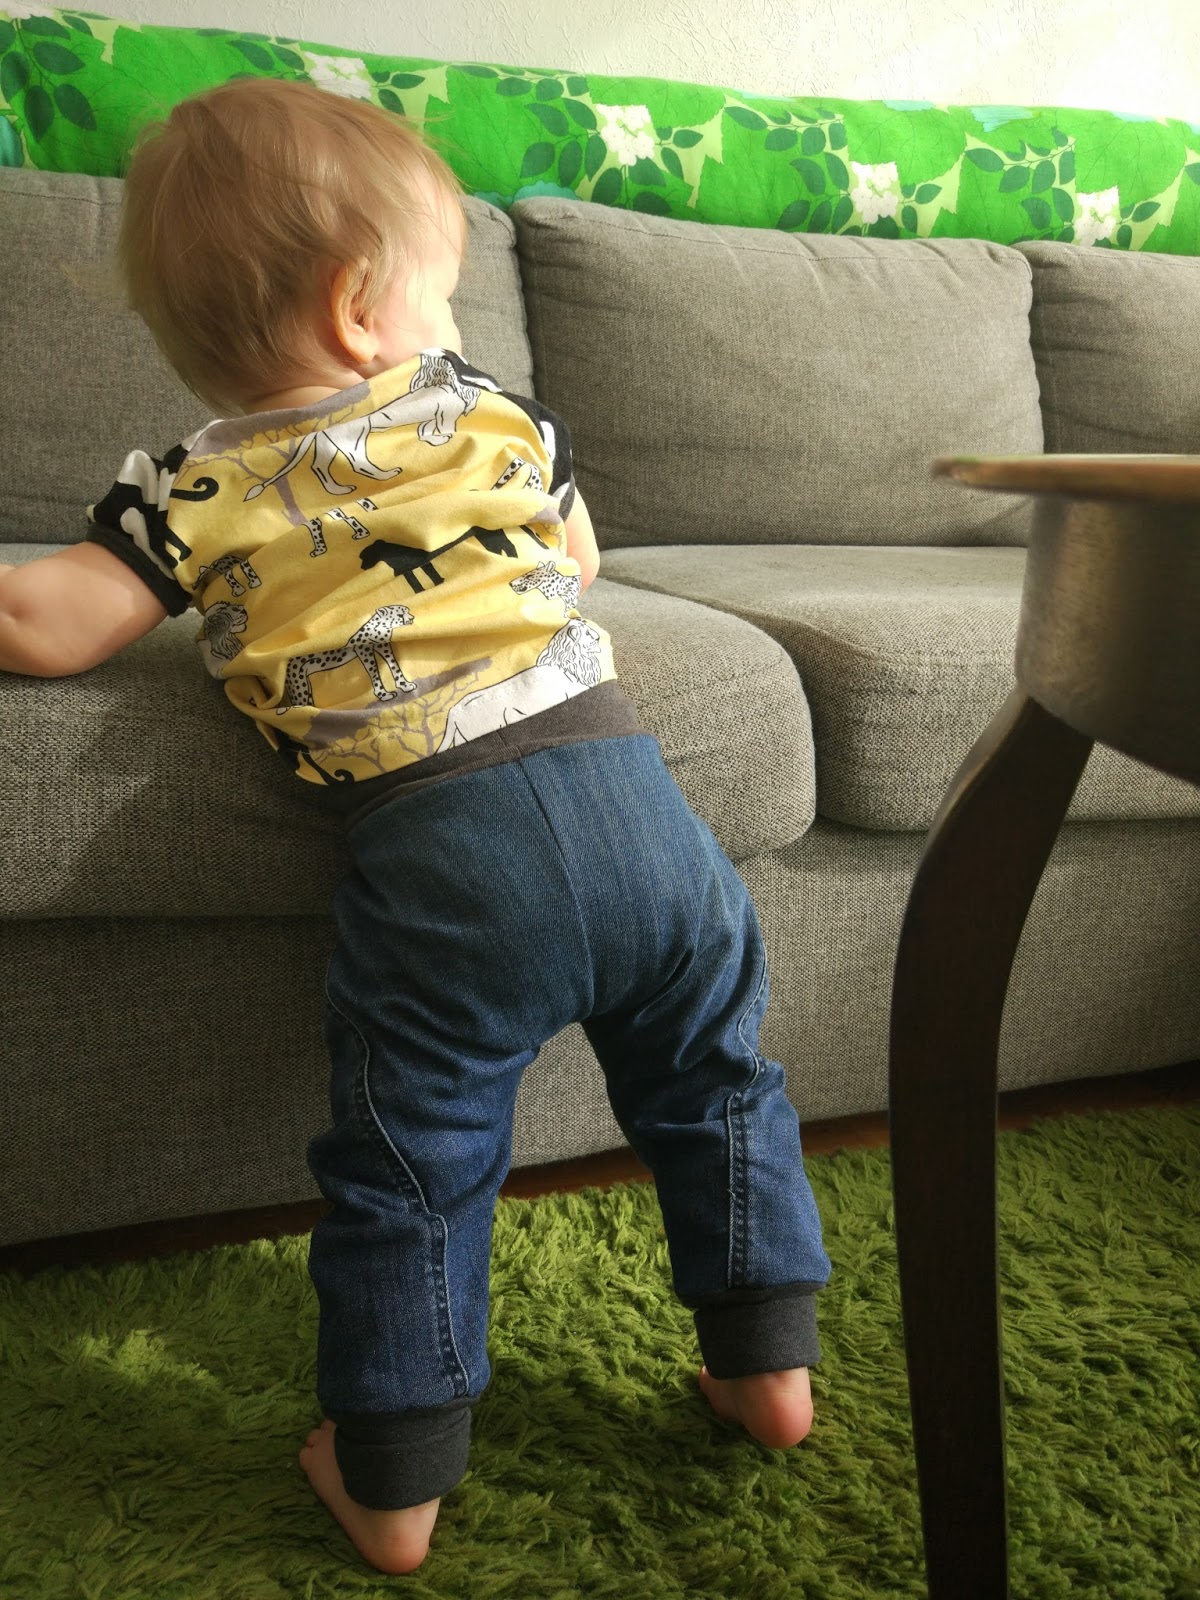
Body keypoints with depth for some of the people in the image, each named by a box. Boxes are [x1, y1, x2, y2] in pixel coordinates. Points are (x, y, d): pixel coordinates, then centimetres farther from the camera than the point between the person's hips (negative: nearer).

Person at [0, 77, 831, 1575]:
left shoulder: (197, 491, 6)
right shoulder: (490, 409, 13)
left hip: (437, 848, -3)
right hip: (624, 783, 3)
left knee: (411, 1167, 12)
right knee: (714, 1082, 23)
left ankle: (392, 1482, 24)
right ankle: (767, 1362, 35)